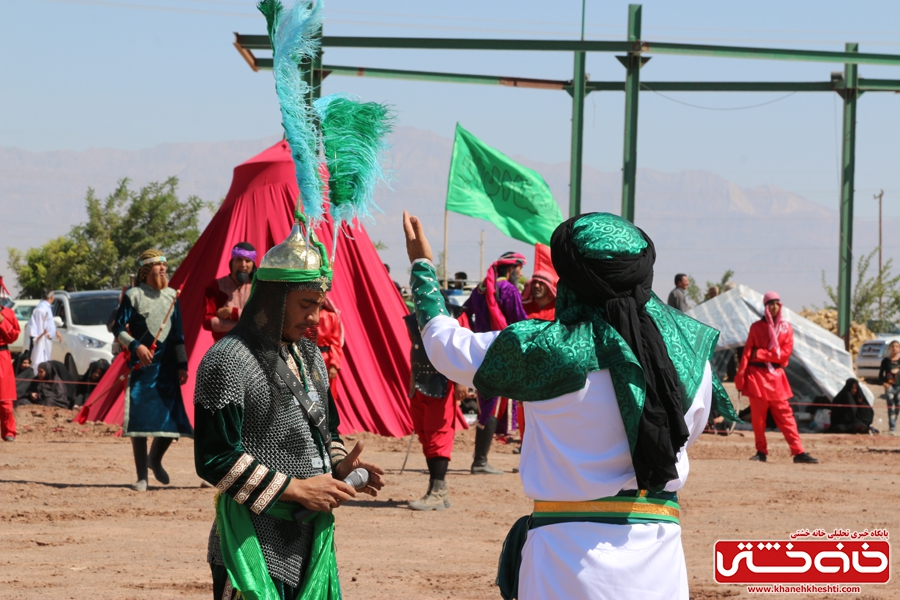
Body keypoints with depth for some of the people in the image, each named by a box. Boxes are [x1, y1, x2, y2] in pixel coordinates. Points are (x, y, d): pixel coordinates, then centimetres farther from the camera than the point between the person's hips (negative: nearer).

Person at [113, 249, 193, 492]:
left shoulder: (171, 296, 11)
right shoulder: (133, 295, -2)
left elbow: (178, 334, 13)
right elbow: (118, 329, -3)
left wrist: (182, 365, 8)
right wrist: (136, 346, -19)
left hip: (167, 366, 4)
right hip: (141, 365, -4)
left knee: (172, 416, 1)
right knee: (139, 418, -6)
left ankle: (155, 459, 30)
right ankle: (142, 477, 0)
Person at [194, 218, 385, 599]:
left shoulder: (308, 356, 14)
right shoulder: (228, 361, -12)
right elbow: (216, 459, -17)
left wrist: (339, 466, 3)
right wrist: (294, 489, -17)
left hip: (312, 542, 8)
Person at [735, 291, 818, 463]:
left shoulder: (786, 328, 6)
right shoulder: (757, 327, 5)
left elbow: (785, 353, -3)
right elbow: (747, 352, 1)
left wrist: (761, 354, -9)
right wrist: (740, 376, -7)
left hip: (776, 376, 0)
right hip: (757, 375, 0)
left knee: (785, 415, -3)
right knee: (758, 416, 1)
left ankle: (798, 452, -9)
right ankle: (761, 451, 10)